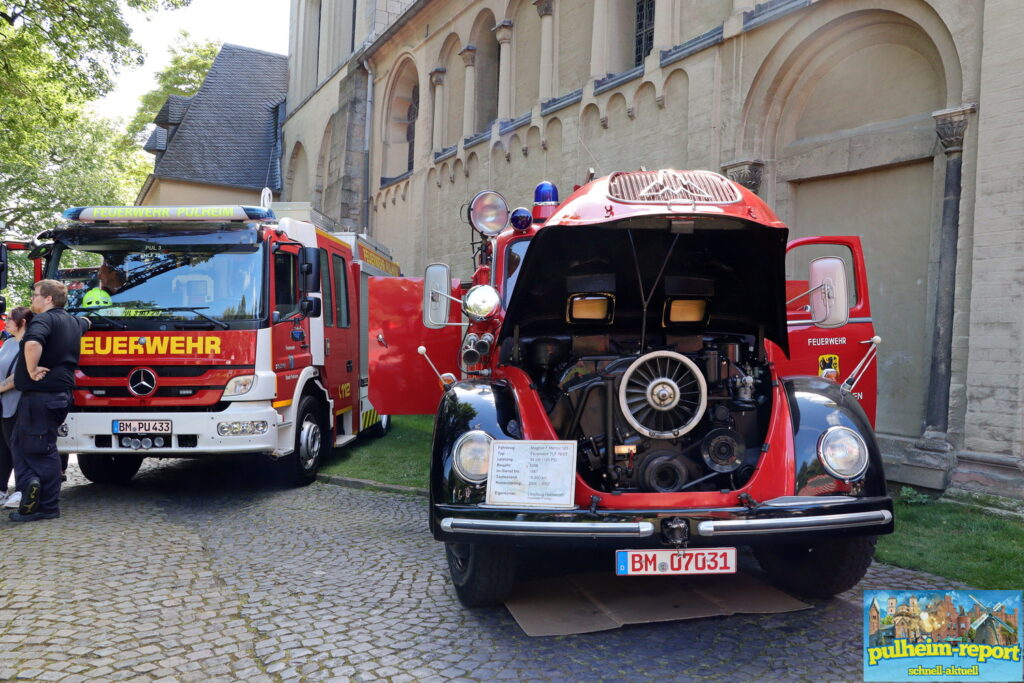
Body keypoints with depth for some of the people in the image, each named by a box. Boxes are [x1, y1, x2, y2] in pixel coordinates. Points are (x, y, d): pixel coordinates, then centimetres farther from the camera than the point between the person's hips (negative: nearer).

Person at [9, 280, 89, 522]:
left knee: (41, 449, -3)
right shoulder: (73, 322, 15)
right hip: (61, 391, 8)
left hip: (41, 393, -8)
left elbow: (32, 343, -35)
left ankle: (48, 508, -6)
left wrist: (32, 370, -22)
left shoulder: (44, 319, -13)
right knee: (20, 443, 14)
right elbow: (86, 323, 42)